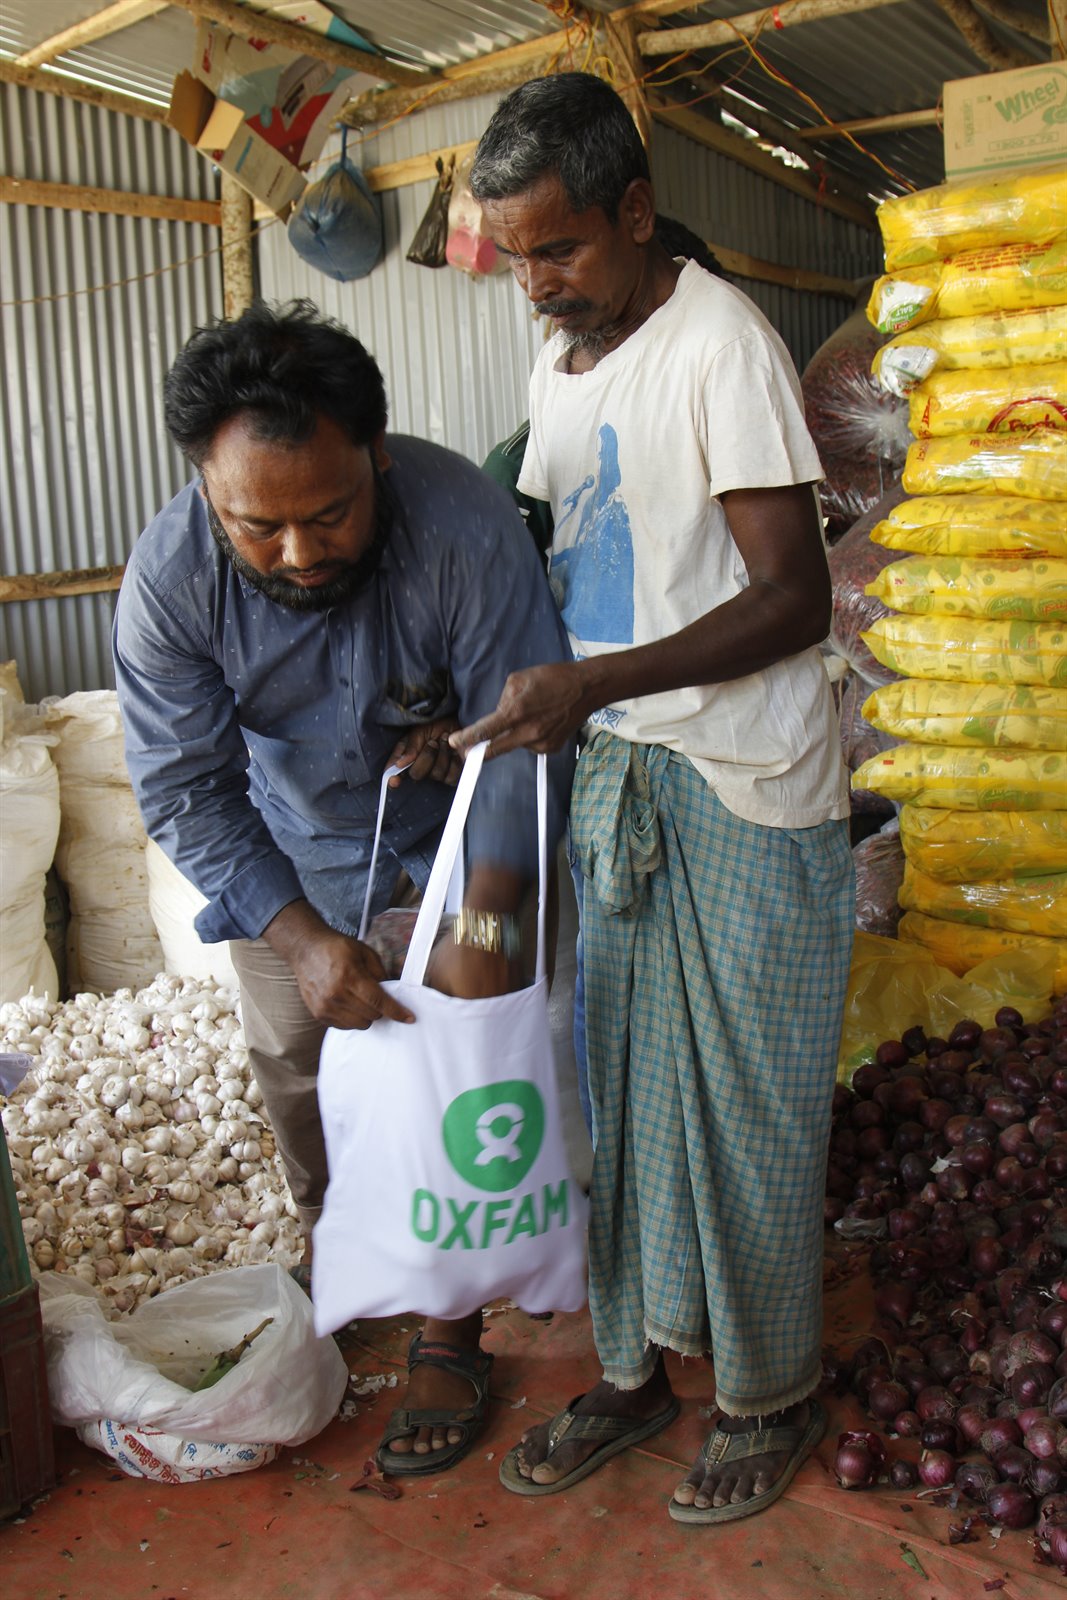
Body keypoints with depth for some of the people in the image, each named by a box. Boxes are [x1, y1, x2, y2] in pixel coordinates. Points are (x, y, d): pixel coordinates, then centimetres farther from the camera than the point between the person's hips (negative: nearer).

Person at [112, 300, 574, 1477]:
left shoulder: (462, 522, -32)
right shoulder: (169, 574, -26)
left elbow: (525, 738, -27)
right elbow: (186, 792, -21)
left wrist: (482, 925, -34)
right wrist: (305, 940, -31)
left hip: (447, 838, -2)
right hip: (283, 852, 2)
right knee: (295, 1067, 12)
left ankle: (449, 1332, 18)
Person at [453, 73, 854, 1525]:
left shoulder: (719, 342, -13)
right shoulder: (557, 364, 13)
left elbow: (795, 598, -18)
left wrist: (593, 683, -27)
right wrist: (480, 707, 6)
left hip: (744, 790, -7)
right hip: (613, 776, 7)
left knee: (745, 1102, 4)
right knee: (619, 1082, 12)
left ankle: (771, 1395, 25)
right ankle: (634, 1367, 29)